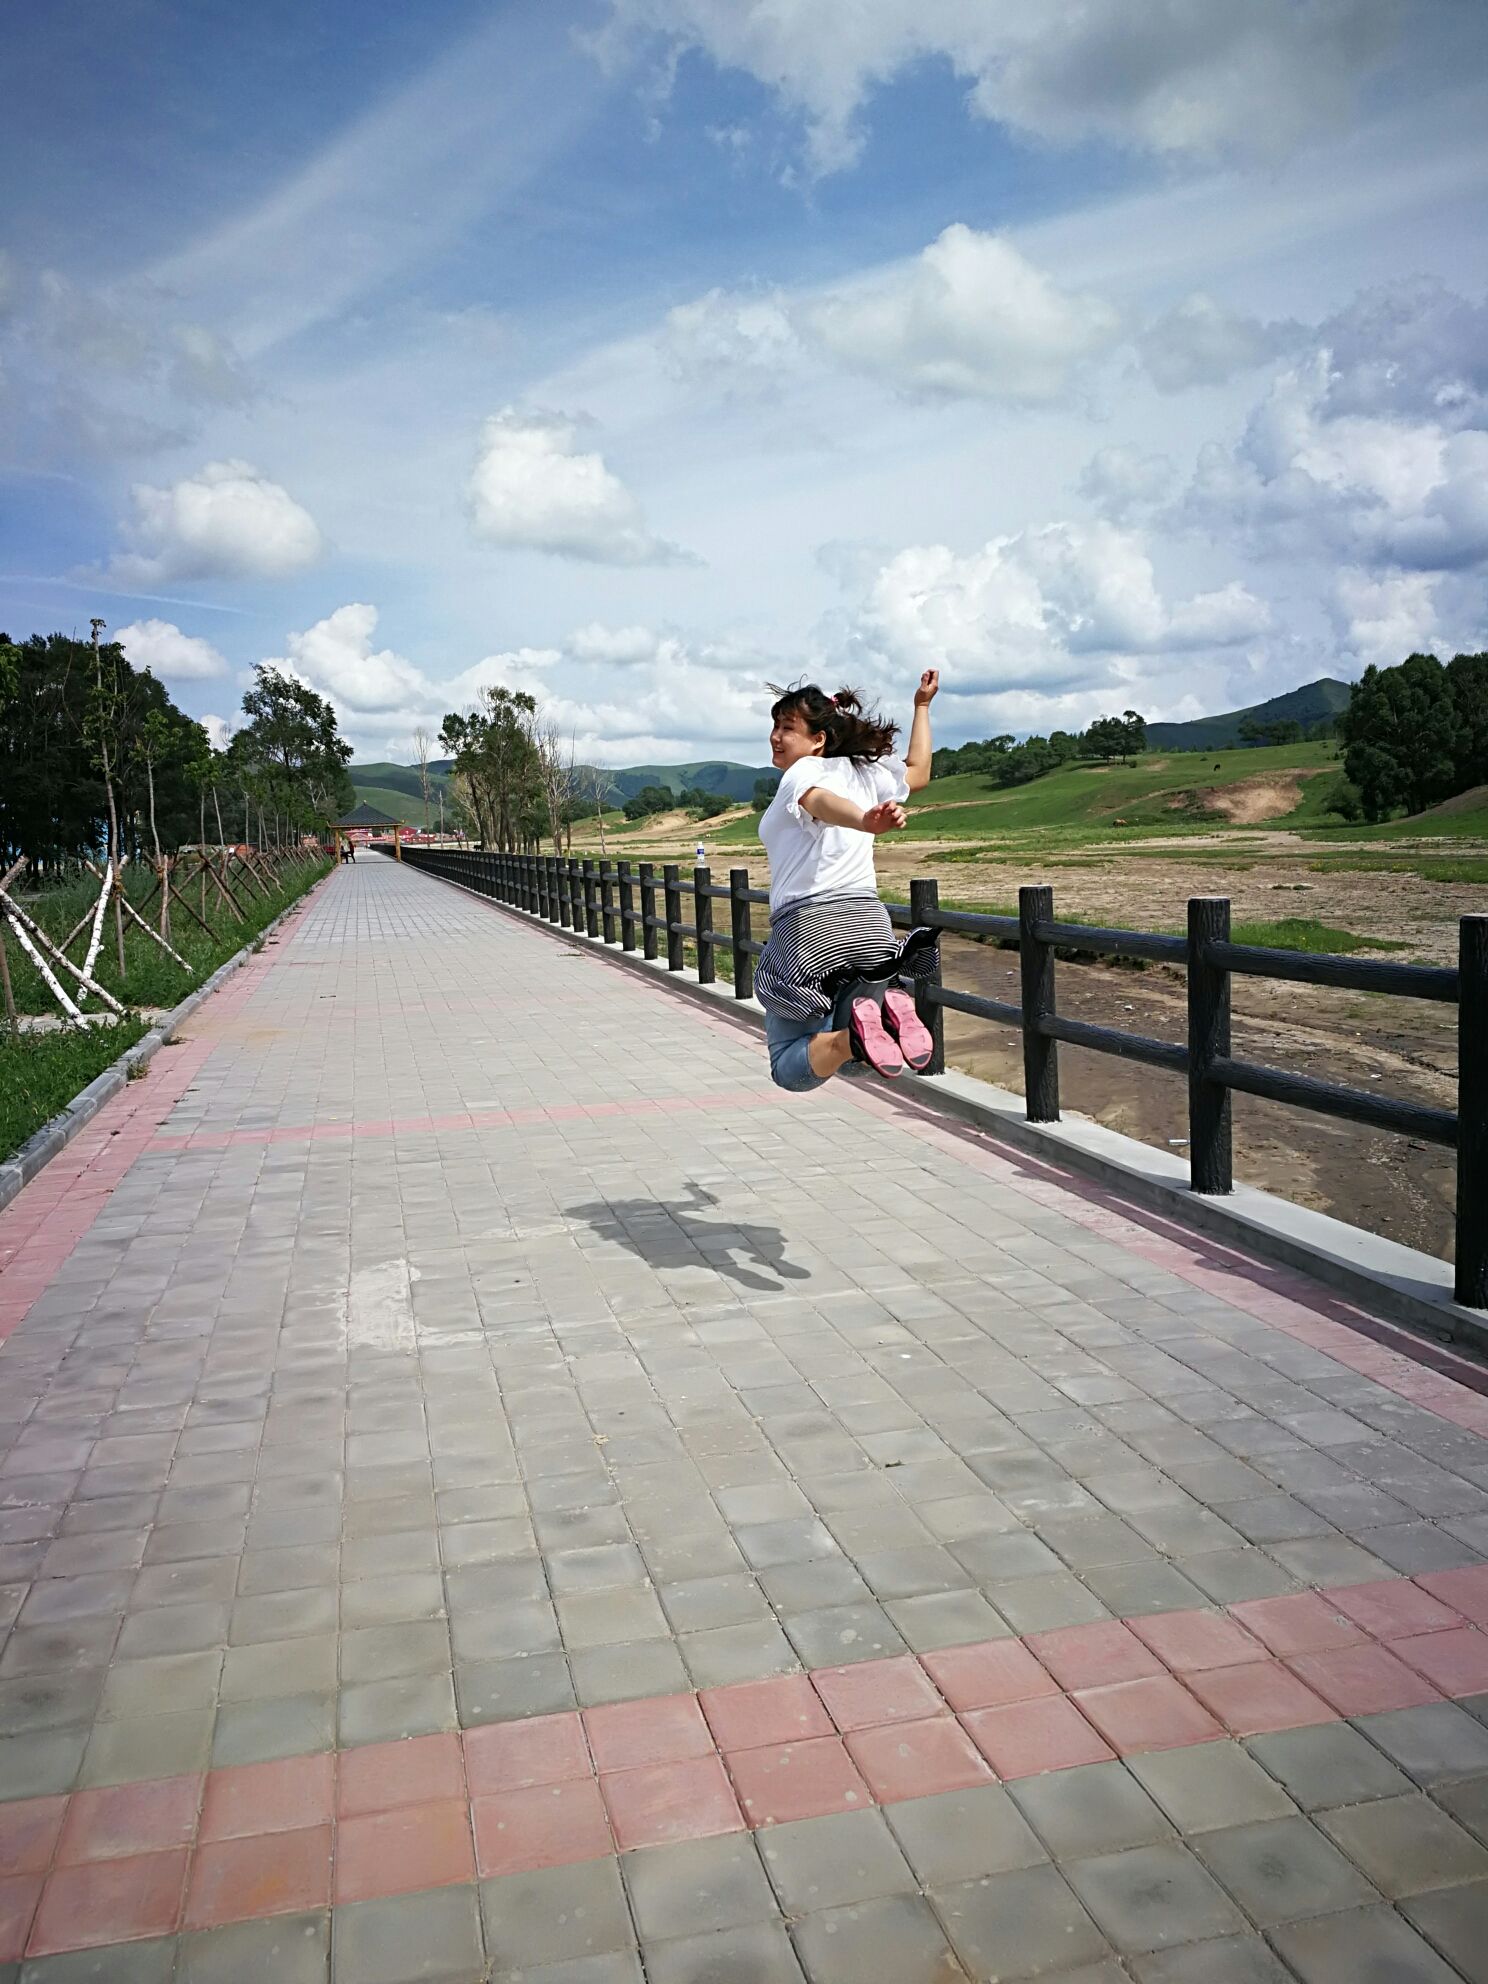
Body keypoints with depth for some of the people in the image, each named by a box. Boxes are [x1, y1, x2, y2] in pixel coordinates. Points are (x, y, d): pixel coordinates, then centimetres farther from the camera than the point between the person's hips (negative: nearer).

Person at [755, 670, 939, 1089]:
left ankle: (856, 1035, -30)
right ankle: (887, 1013, -14)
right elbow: (918, 773, 37)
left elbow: (824, 802, -26)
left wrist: (866, 821, -47)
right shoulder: (863, 770, 18)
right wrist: (922, 706, 47)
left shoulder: (802, 773, -2)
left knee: (791, 1069, 1)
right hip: (870, 924, 7)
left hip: (806, 925, -7)